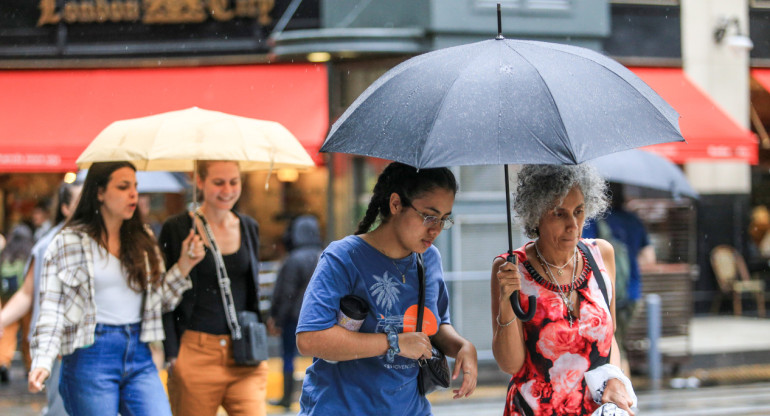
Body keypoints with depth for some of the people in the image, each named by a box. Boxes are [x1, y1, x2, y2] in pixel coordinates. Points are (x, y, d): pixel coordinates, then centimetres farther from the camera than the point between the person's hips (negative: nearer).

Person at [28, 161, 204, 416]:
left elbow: (161, 300, 14)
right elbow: (51, 308, -6)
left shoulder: (143, 240, 12)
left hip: (139, 356, 4)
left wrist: (184, 265, 0)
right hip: (91, 357, -4)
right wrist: (42, 362, -18)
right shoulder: (69, 242, -1)